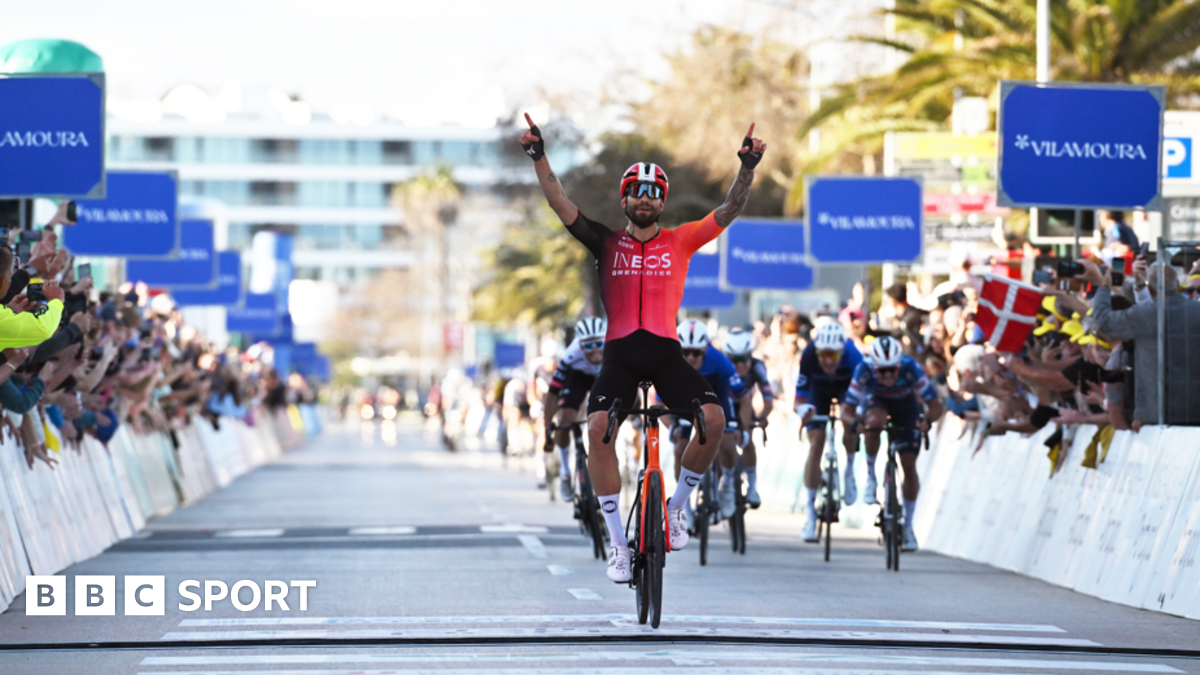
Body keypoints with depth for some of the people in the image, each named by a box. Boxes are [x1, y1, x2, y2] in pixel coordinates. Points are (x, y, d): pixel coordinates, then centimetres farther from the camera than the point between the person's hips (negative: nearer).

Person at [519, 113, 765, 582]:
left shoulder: (680, 241, 11)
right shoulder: (607, 243, 11)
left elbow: (729, 211, 4)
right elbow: (562, 207, 4)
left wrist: (748, 168, -11)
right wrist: (539, 159, -8)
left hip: (665, 350, 1)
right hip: (619, 350, -1)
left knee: (713, 417, -23)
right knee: (598, 426, -25)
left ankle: (676, 507, 2)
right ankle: (618, 542, -17)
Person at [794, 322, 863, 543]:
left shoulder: (852, 357, -40)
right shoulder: (808, 358, -38)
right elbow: (799, 399, -35)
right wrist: (803, 410, -57)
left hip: (847, 387, 0)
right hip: (819, 390, 0)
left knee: (850, 425, -25)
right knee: (815, 445, -11)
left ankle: (849, 471, 8)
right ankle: (811, 514, -7)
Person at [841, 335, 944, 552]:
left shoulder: (910, 368, -38)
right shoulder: (864, 369, -36)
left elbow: (936, 406, -34)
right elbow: (847, 409, -33)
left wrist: (927, 420, -55)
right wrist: (855, 421, -55)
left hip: (905, 406, 0)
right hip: (875, 400, 0)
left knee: (909, 465, -6)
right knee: (876, 420, -37)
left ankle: (908, 526, 10)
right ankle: (870, 476, -14)